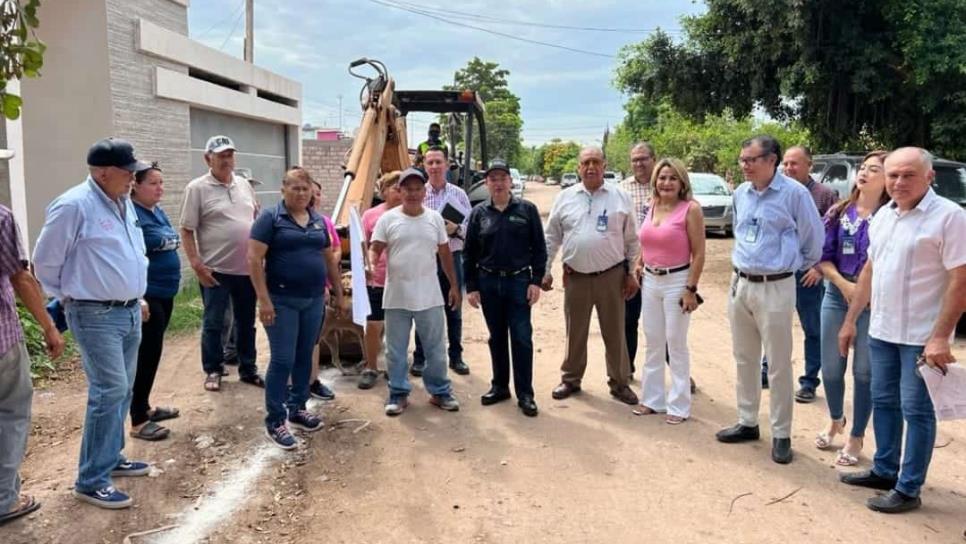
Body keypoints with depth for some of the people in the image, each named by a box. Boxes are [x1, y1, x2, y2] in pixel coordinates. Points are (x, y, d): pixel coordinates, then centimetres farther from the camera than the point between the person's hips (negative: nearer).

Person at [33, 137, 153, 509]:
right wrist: (71, 298, 2)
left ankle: (110, 458, 29)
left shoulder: (124, 203, 10)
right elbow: (45, 262, -9)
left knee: (122, 390, 14)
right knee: (109, 391, -10)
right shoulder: (73, 206, -16)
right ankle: (91, 480, 1)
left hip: (130, 312, 8)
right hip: (96, 316, -8)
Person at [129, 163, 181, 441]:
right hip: (146, 296, -9)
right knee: (146, 354, -3)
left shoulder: (158, 211, 12)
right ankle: (138, 421, 7)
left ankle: (145, 407, 30)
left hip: (165, 293, 9)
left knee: (152, 352, 16)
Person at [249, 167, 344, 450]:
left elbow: (329, 259, 19)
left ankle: (297, 409, 28)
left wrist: (339, 292, 17)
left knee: (304, 357, 14)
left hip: (314, 300, 6)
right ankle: (274, 421, 7)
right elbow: (254, 259, -12)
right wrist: (263, 300, -17)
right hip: (282, 301, -6)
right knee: (283, 360, -4)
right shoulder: (270, 217, -7)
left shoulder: (319, 221, 11)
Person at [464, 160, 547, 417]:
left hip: (519, 280, -2)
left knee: (522, 338, -1)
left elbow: (539, 248, 0)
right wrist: (471, 286, 1)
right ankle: (499, 386, 25)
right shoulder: (479, 213, 4)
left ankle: (525, 393, 8)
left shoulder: (527, 209, 0)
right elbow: (469, 253, 6)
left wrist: (536, 280, -7)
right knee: (496, 337, 12)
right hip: (488, 283, 2)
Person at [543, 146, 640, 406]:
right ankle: (570, 379, 28)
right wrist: (545, 271, 3)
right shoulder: (565, 197, 3)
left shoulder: (621, 197, 0)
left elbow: (632, 239, 3)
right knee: (575, 332, 12)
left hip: (612, 276, -1)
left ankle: (619, 383, 22)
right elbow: (552, 238, 6)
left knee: (615, 332, 8)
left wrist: (631, 273, 0)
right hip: (575, 276, 1)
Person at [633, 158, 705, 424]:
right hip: (650, 280, 6)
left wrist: (691, 289, -15)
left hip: (677, 281, -6)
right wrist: (638, 264, 9)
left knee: (676, 343, 3)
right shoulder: (653, 206, 7)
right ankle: (652, 399, 26)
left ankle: (679, 405, 15)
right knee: (653, 342, 13)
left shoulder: (691, 208, -11)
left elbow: (699, 253, -12)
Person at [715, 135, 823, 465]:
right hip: (740, 284, 6)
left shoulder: (794, 193, -11)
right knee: (744, 359, 14)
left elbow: (814, 238, -1)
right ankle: (747, 423, 27)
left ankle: (781, 435, 12)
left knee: (778, 365, 1)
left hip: (775, 288, -6)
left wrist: (800, 265, 11)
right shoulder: (740, 194, 8)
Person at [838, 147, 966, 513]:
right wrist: (851, 320, 15)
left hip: (921, 336, -7)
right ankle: (884, 470, 32)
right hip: (881, 331, 7)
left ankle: (908, 489, 15)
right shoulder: (882, 216, 8)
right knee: (884, 403, 16)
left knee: (916, 410, 4)